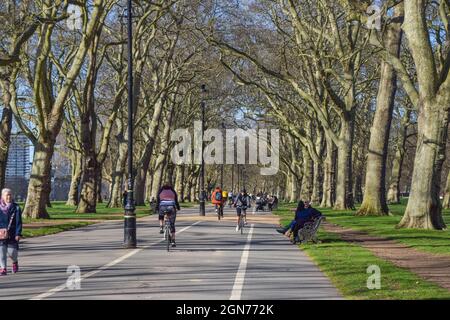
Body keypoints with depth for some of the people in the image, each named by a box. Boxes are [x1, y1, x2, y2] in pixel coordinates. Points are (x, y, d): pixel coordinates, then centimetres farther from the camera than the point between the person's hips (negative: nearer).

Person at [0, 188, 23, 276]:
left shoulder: (16, 208, -1)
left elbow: (18, 222, -3)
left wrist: (18, 234, -9)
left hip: (12, 234, -1)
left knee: (12, 251, -1)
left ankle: (15, 262, 32)